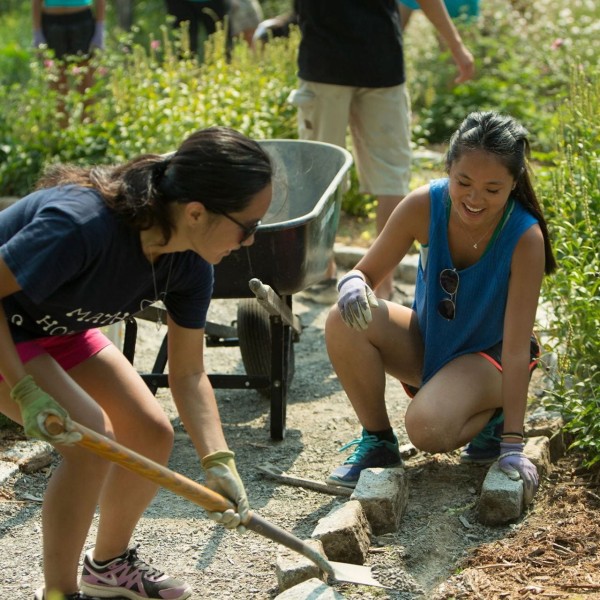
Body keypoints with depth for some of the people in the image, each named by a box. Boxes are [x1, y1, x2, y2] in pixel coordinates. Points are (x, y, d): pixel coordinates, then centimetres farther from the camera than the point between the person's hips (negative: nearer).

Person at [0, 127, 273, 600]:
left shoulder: (190, 264, -15)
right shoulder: (80, 224, -39)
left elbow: (188, 373, -6)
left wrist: (219, 462, -17)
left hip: (57, 328, 8)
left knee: (152, 435, 2)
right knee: (93, 436, -23)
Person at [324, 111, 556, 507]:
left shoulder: (525, 237, -28)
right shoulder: (425, 206, -21)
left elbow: (517, 348, -27)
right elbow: (367, 273, -10)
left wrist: (513, 445, -30)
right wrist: (353, 285, -37)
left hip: (486, 356, -4)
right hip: (427, 342, 4)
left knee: (429, 428, -34)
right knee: (345, 321, -25)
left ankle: (490, 418, 2)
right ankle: (378, 441, -5)